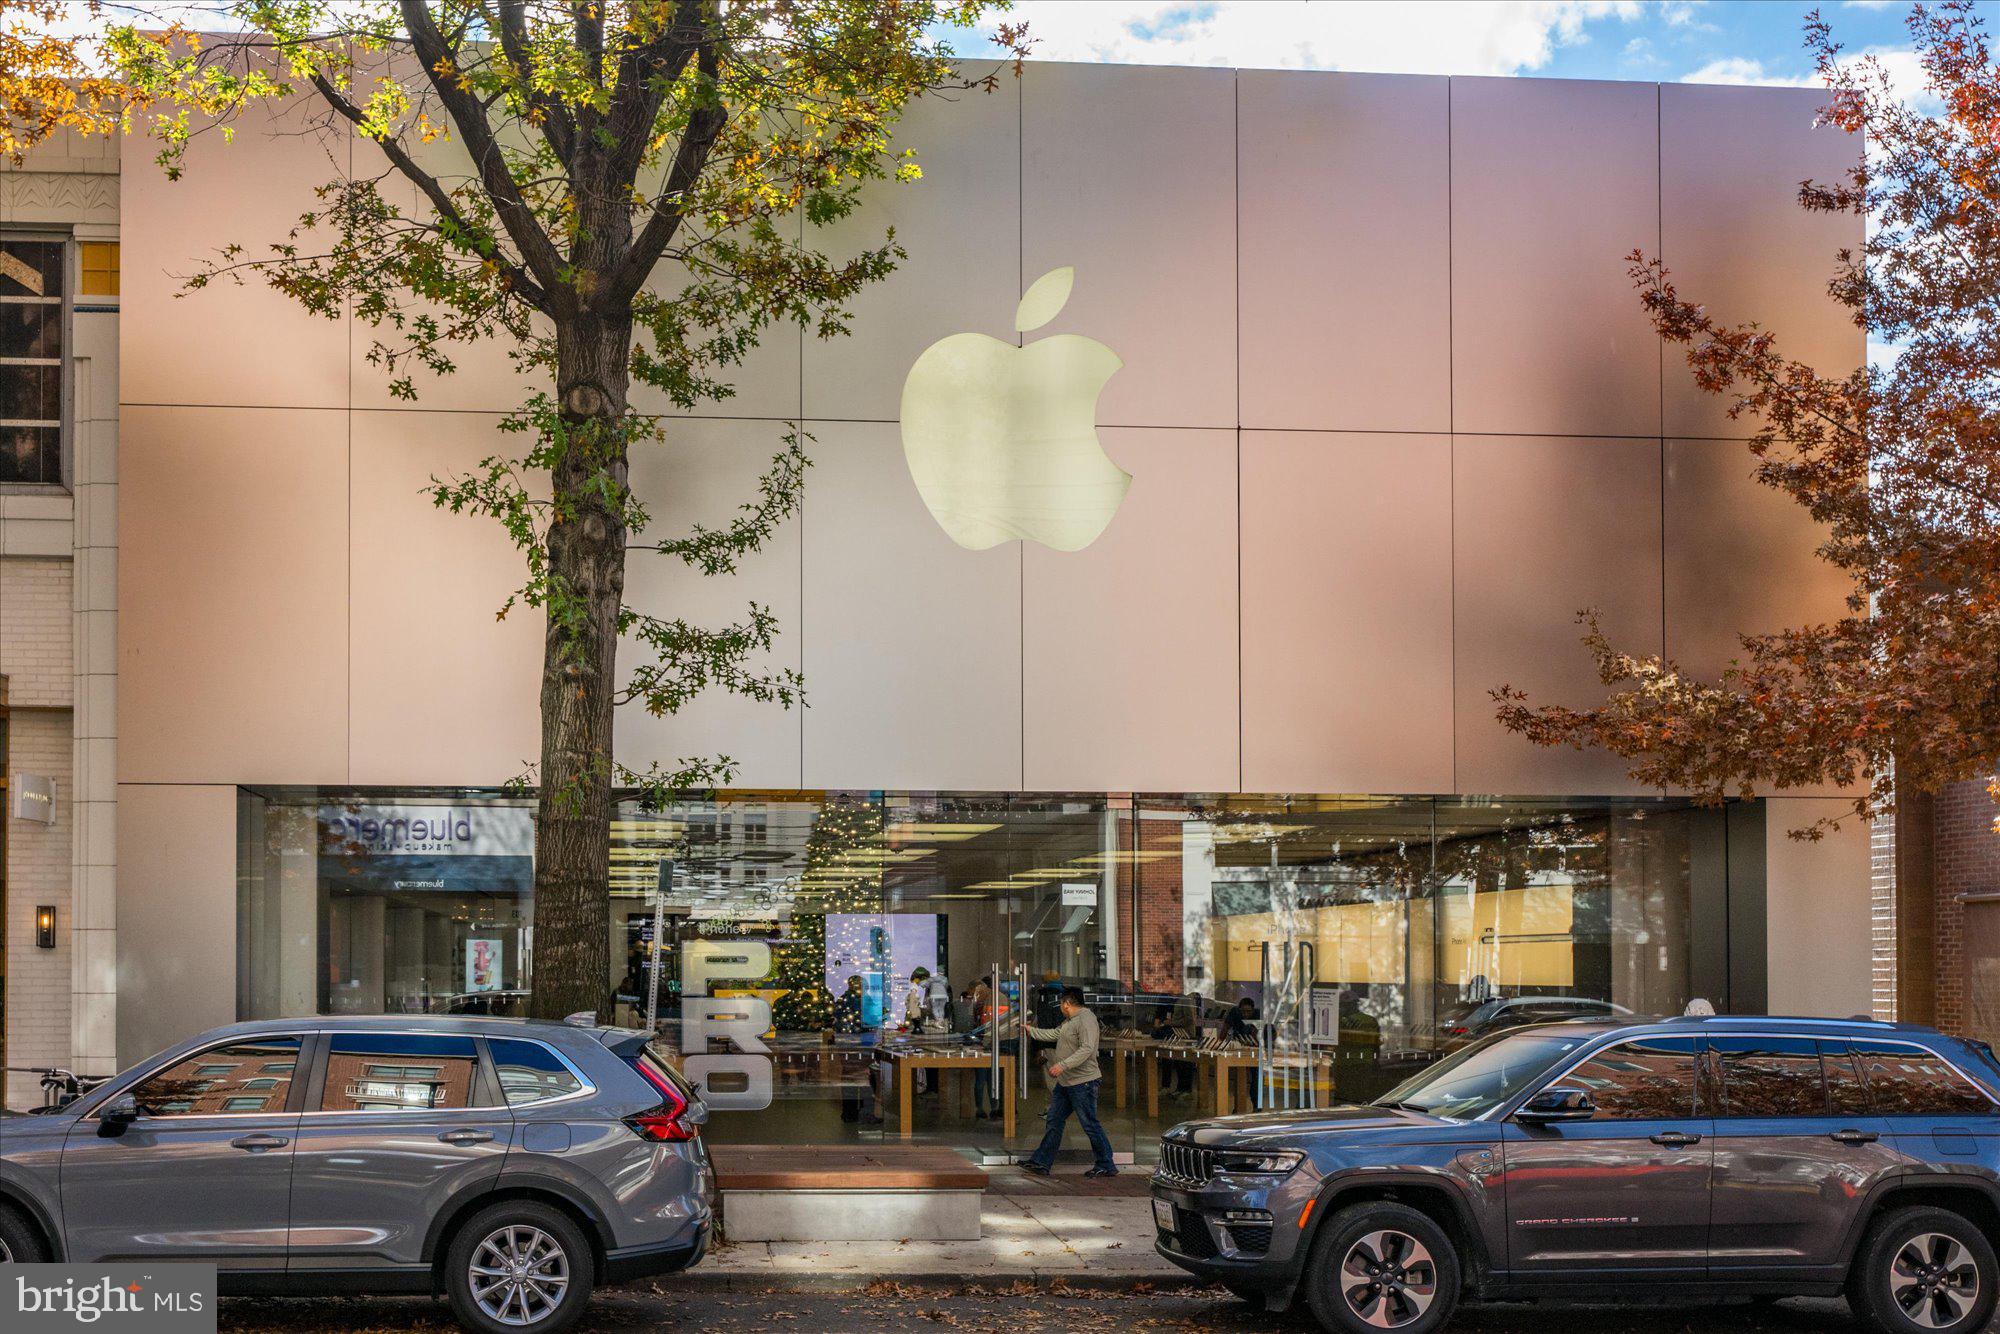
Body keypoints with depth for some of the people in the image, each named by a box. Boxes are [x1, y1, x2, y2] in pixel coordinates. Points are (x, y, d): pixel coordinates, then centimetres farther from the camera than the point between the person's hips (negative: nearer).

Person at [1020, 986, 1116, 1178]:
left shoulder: (1086, 1019, -18)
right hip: (1065, 1083, 11)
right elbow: (1055, 1034, 32)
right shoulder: (1070, 1021, 16)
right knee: (1054, 1121, 11)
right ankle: (1042, 1163, 15)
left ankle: (1106, 1166, 3)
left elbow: (1087, 1049, -28)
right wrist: (1032, 1031, 39)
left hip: (1083, 1083, -11)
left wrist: (1063, 1065, -32)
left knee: (1090, 1125, -5)